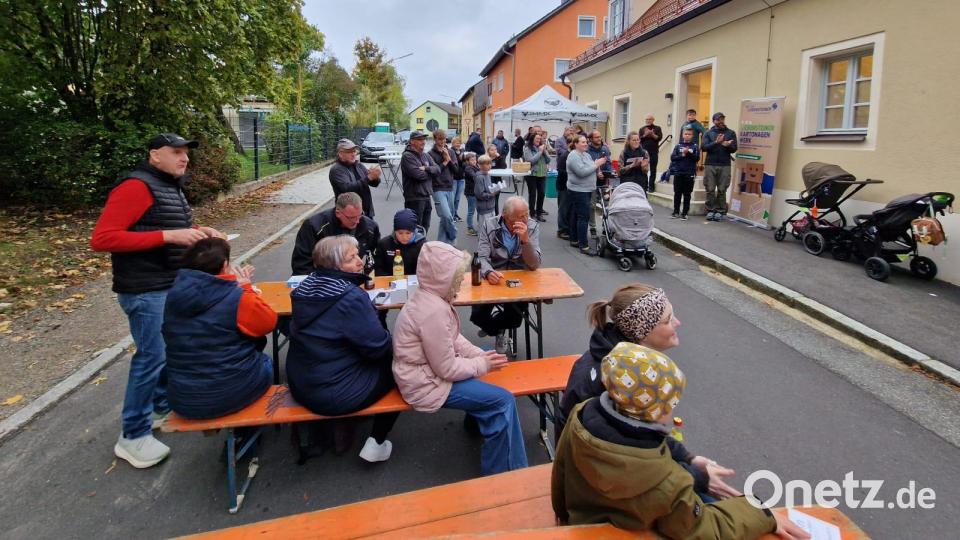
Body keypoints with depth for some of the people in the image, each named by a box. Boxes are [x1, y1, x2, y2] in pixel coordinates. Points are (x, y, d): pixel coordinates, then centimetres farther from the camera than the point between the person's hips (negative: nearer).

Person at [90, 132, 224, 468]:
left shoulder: (171, 188, 14)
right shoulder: (137, 187, -16)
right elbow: (101, 239, -23)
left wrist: (198, 232, 6)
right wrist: (169, 236, -29)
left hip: (173, 286, 10)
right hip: (147, 291, -10)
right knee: (152, 357, -5)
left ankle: (164, 407, 37)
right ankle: (133, 436, 9)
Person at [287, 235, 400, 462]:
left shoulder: (308, 286, 0)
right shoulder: (351, 298, -25)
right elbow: (379, 347, -20)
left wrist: (369, 310, 6)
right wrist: (391, 340, 1)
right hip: (333, 396, -8)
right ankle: (376, 442, 14)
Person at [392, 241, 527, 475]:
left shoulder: (430, 297, -1)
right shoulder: (434, 312, -30)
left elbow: (453, 339, 10)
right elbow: (447, 369, -24)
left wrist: (480, 354, -2)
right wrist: (482, 364, -12)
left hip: (429, 368, 10)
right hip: (427, 384, -10)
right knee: (503, 401, -10)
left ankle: (477, 416, 34)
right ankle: (506, 473, 4)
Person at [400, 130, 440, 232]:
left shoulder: (426, 155, 16)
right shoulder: (407, 156, -9)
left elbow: (437, 169, 5)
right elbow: (418, 175, -21)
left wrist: (426, 168, -13)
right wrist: (430, 171, -3)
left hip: (427, 197, 8)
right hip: (414, 198, -8)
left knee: (425, 227, 16)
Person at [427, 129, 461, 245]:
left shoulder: (450, 152, 9)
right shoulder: (431, 154, -5)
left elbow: (457, 170, 5)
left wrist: (449, 159, -8)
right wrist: (444, 162, -9)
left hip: (450, 188, 5)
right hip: (438, 189, -5)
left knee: (446, 217, 8)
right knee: (447, 216, -16)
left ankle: (441, 241, 20)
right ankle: (453, 238, 7)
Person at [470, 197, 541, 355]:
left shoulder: (532, 227, -8)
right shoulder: (489, 224, -9)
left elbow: (535, 265, -13)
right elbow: (482, 257, -14)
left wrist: (526, 240, -30)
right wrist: (489, 272, -37)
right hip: (493, 280, 0)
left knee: (515, 318, -20)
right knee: (477, 316, -18)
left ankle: (491, 327, 19)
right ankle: (499, 332, 21)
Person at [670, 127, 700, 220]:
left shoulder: (695, 146, 3)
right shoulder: (678, 146, 6)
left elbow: (697, 158, -6)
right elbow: (672, 157, -2)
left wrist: (689, 153, -17)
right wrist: (682, 155, -13)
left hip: (689, 174, -1)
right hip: (678, 172, 1)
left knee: (687, 194, 3)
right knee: (677, 193, 7)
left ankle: (684, 213, 8)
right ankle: (676, 211, 17)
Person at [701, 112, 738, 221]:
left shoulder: (731, 133, 10)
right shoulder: (708, 133, 9)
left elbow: (734, 149, 4)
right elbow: (704, 147, -4)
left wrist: (727, 145, -18)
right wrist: (716, 142, -18)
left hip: (724, 165, 0)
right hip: (710, 165, 0)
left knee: (722, 190, -2)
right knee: (710, 190, 0)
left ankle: (720, 211, 4)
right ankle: (710, 211, 7)